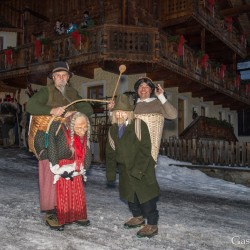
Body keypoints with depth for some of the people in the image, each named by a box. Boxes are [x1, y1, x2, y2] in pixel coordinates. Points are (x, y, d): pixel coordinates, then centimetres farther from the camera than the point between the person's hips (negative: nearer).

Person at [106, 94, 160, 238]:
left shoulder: (139, 125, -14)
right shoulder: (113, 129, 6)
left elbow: (145, 149, -19)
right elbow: (110, 152, 10)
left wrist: (138, 169, -24)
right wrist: (111, 172, 8)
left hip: (143, 169, -7)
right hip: (125, 170, 7)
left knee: (146, 196, -1)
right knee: (130, 195, 18)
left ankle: (152, 225, 14)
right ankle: (138, 218, 39)